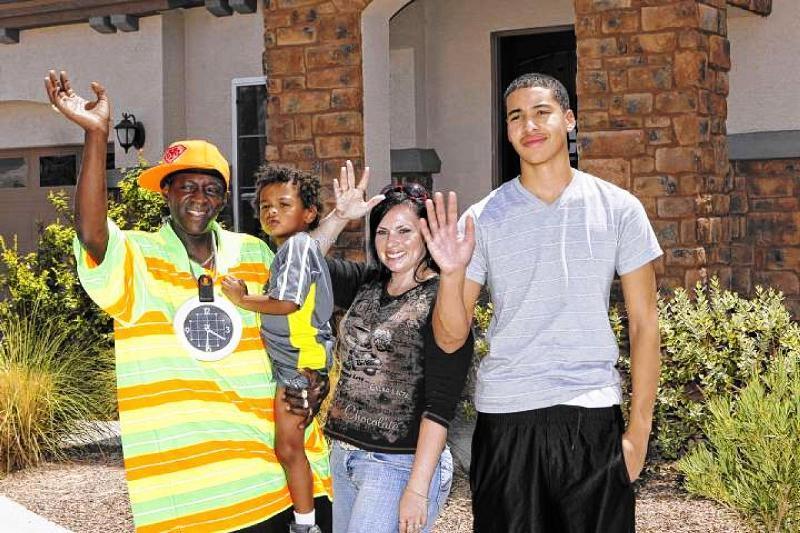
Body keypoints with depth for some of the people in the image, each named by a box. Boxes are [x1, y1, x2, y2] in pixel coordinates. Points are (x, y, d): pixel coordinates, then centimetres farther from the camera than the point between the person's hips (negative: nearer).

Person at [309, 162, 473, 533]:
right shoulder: (366, 284, 9)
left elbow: (440, 404, -15)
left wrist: (417, 489, -19)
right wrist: (339, 217, -12)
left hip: (400, 464, -6)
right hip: (343, 456, 7)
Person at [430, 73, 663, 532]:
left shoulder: (618, 208, 1)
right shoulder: (483, 219, 1)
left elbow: (644, 323, 3)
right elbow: (451, 338, 0)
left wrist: (639, 428, -1)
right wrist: (452, 273, -18)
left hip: (594, 416, 0)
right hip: (506, 417, 0)